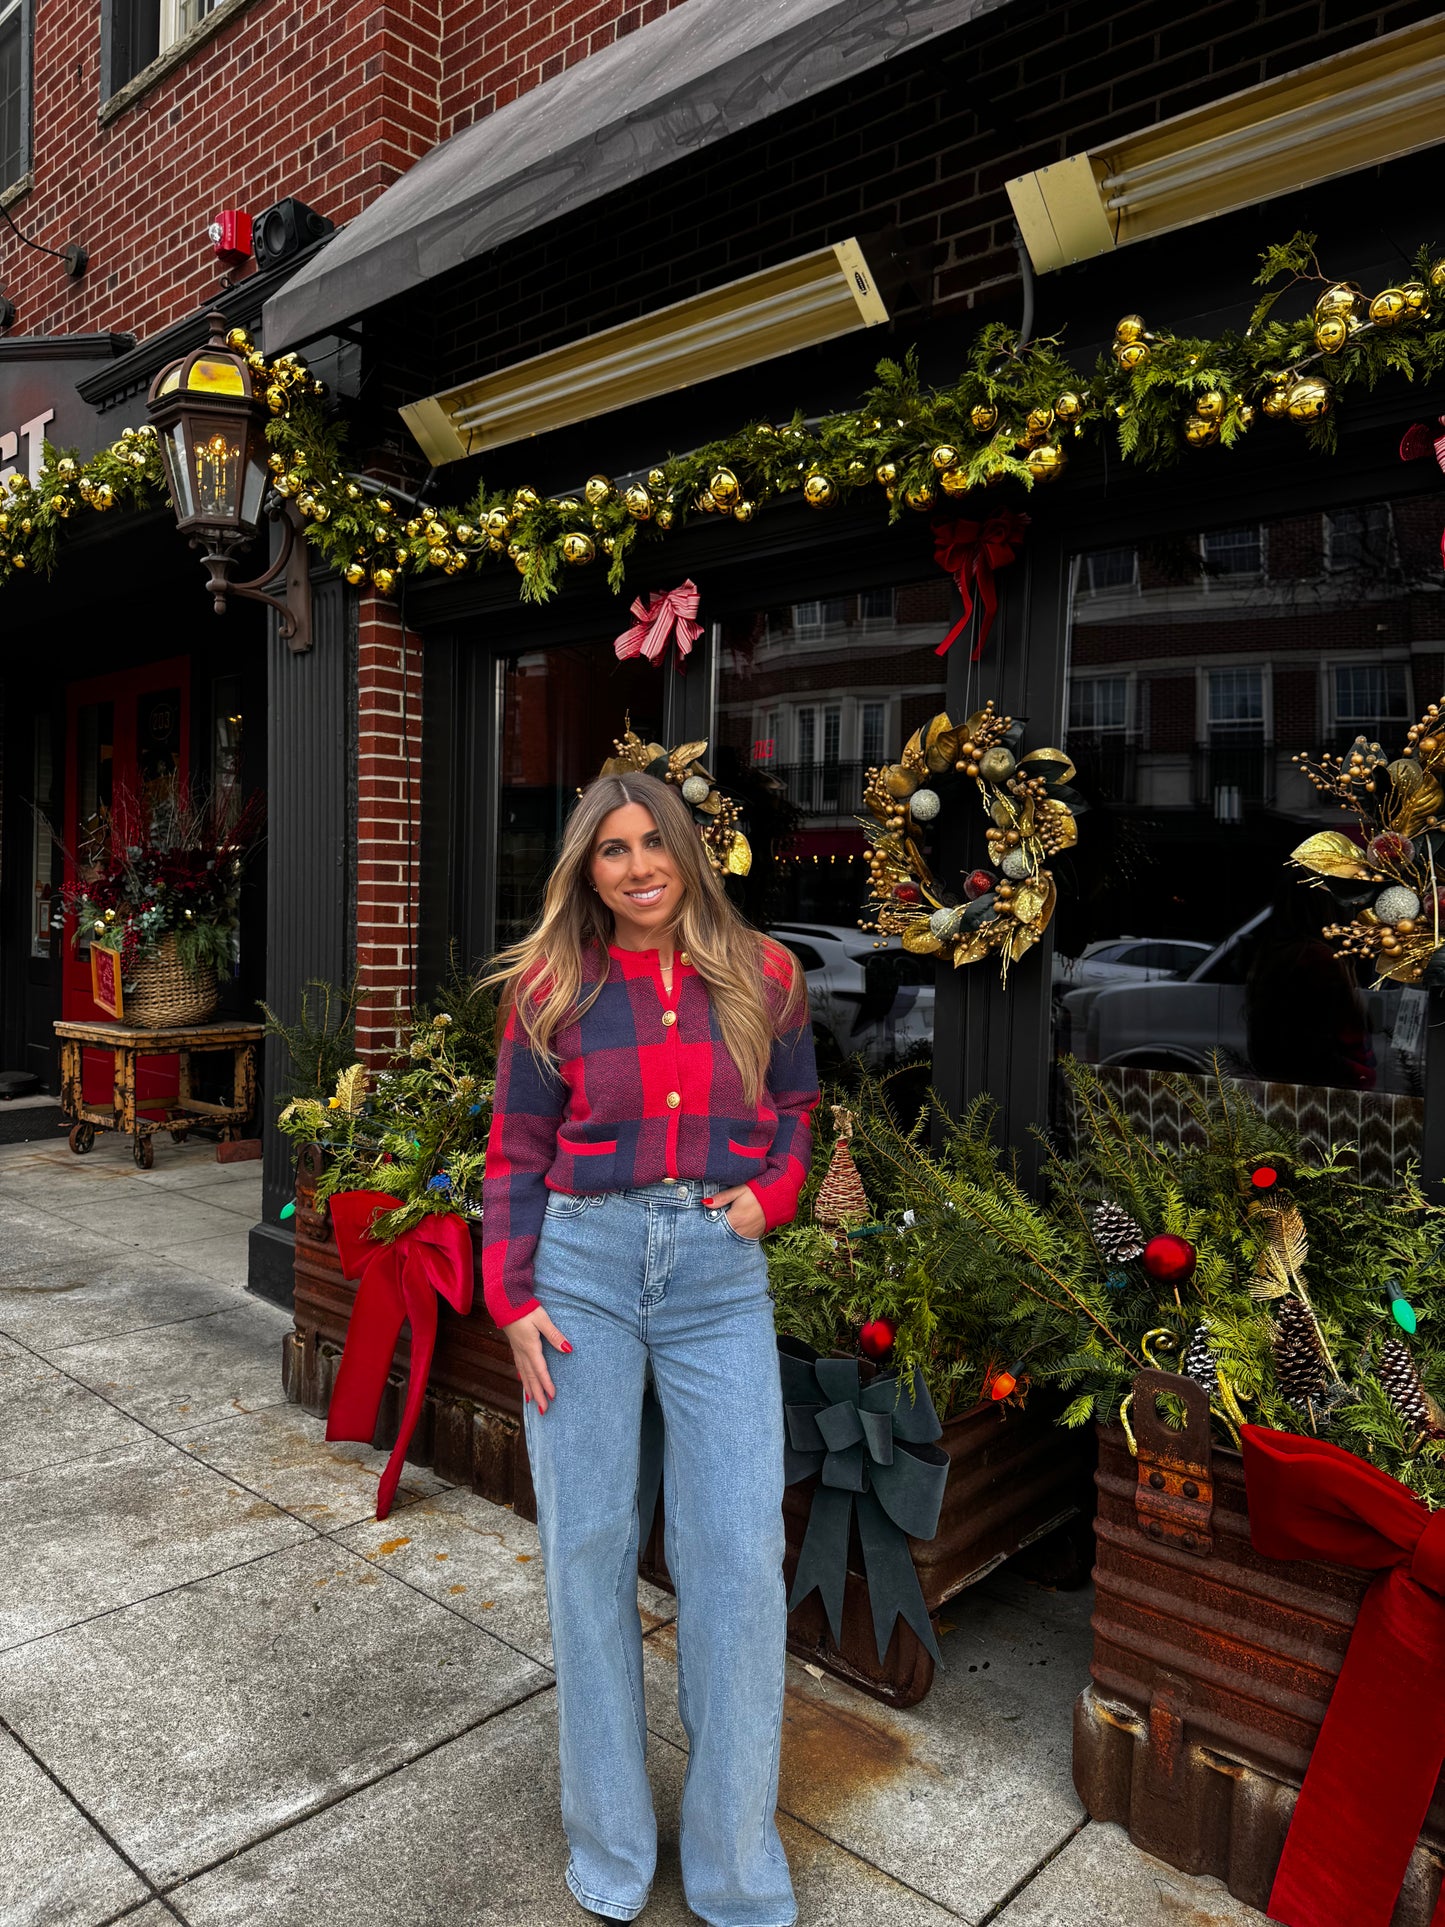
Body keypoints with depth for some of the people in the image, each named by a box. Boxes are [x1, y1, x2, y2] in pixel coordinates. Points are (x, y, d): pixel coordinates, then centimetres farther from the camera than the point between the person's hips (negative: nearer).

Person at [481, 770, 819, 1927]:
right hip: (584, 1264, 0)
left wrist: (772, 1191, -2)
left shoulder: (761, 976, 5)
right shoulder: (553, 987, 2)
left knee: (740, 1556, 0)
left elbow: (798, 1108, 16)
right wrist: (513, 1300, -3)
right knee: (590, 1548, 8)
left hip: (720, 1273, 1)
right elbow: (517, 1153, 4)